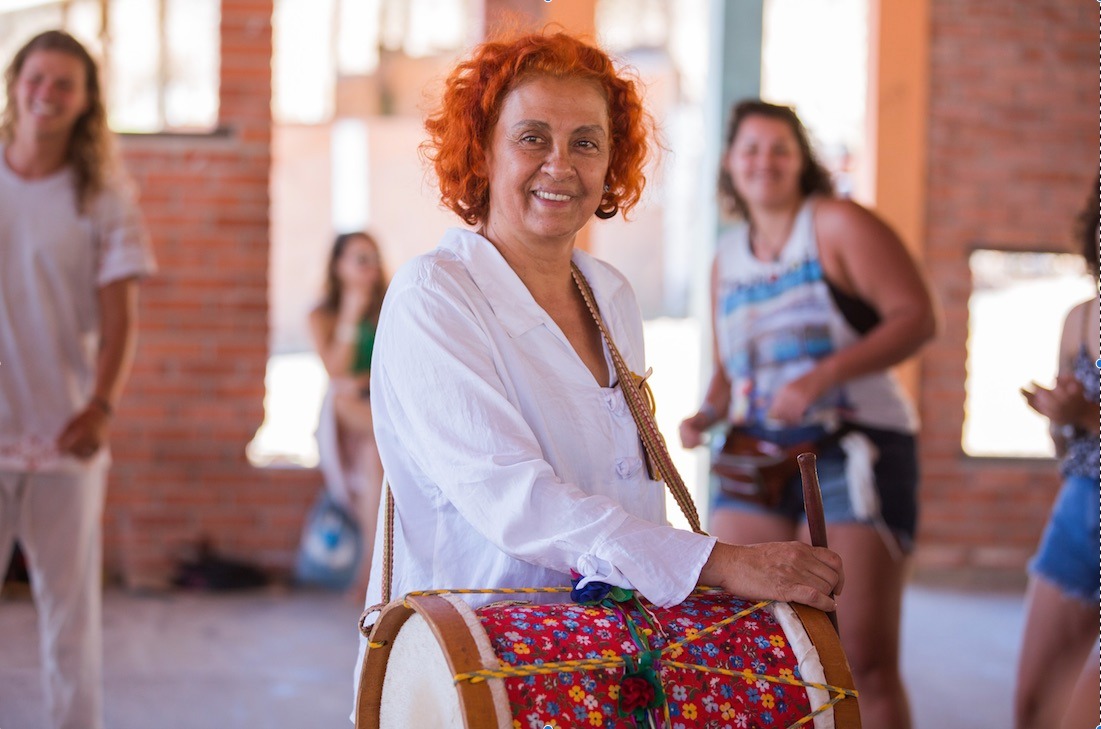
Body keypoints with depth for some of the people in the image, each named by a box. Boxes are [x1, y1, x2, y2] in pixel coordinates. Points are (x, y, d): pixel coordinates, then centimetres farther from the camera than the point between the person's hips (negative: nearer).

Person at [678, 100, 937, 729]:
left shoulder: (838, 224, -3)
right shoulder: (727, 258, 15)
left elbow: (917, 316, -13)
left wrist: (824, 376, -23)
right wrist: (709, 415, 4)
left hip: (853, 453, -5)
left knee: (866, 662, -8)